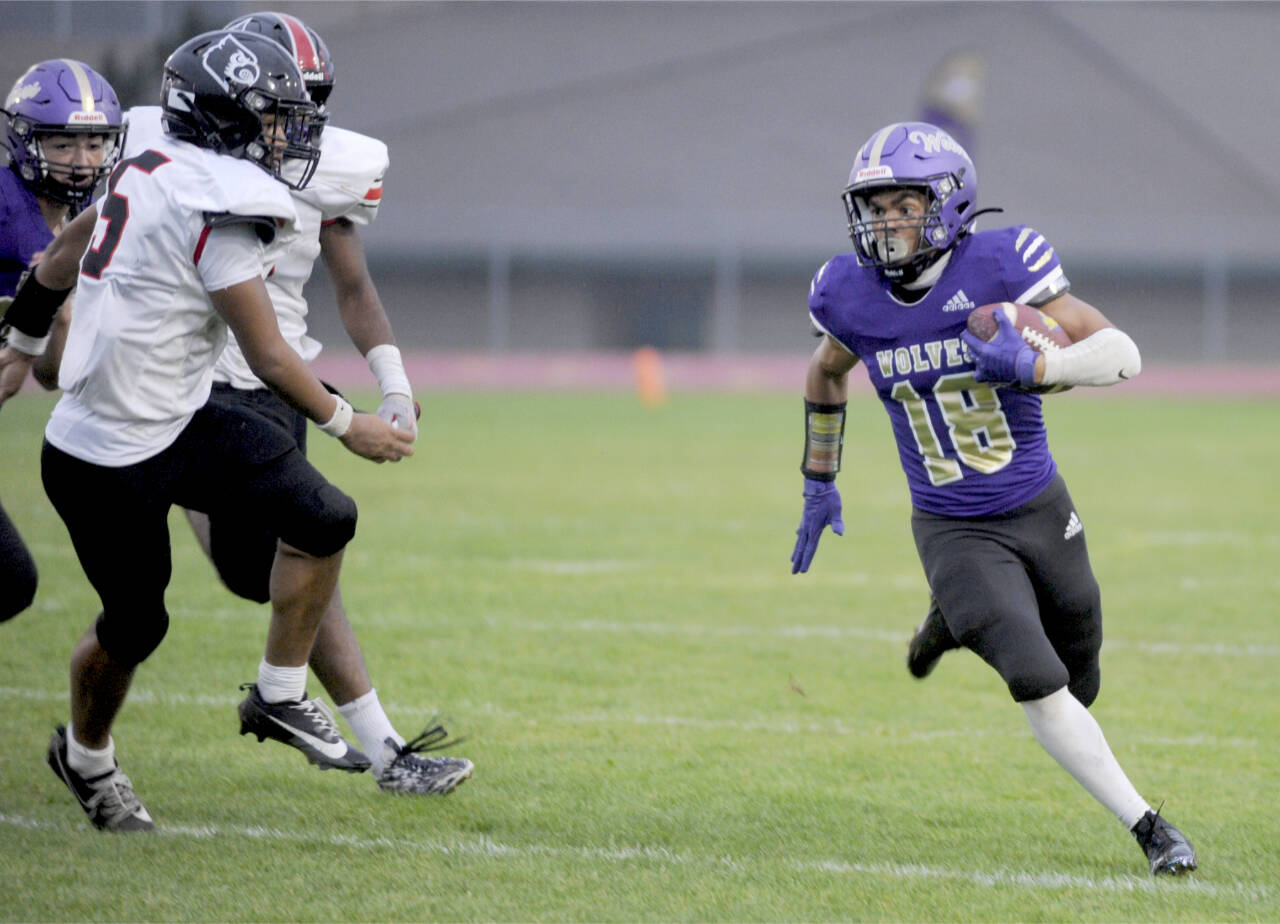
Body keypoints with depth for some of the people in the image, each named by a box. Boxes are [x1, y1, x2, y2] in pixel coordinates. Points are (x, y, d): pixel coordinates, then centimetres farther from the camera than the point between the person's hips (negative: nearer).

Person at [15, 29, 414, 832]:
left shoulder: (152, 172, 4)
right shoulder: (220, 208, -23)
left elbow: (62, 256, 19)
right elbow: (268, 355, -17)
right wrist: (347, 424, -4)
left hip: (179, 425, 9)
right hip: (110, 461, -9)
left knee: (324, 519, -2)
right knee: (135, 625, 9)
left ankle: (282, 695, 14)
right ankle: (87, 758, 36)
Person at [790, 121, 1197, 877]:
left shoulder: (997, 267, -18)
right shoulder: (852, 297, -9)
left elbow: (1123, 352, -20)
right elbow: (827, 372, 15)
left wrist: (1032, 366, -37)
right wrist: (819, 483, 19)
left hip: (1041, 513, 0)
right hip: (954, 532, 0)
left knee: (1078, 686, 17)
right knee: (1040, 687, -18)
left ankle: (954, 622, 46)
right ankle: (1147, 827, -5)